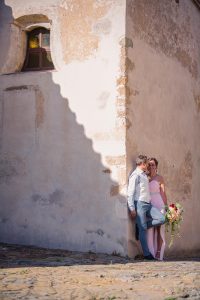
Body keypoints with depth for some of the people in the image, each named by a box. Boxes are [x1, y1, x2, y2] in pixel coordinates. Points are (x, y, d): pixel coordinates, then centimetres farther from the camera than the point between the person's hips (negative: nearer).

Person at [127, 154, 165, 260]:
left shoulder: (144, 175, 18)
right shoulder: (135, 175, -9)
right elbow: (130, 193, -12)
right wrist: (132, 209, -16)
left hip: (148, 204, 8)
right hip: (139, 204, -8)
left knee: (161, 219, -5)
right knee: (143, 229, -4)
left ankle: (140, 225, 9)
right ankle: (146, 254, 3)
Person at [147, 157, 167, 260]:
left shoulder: (159, 178, 3)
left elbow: (163, 193, 2)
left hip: (159, 205, -2)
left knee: (159, 229, -4)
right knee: (150, 230, 1)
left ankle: (159, 253, 0)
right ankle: (151, 253, 6)